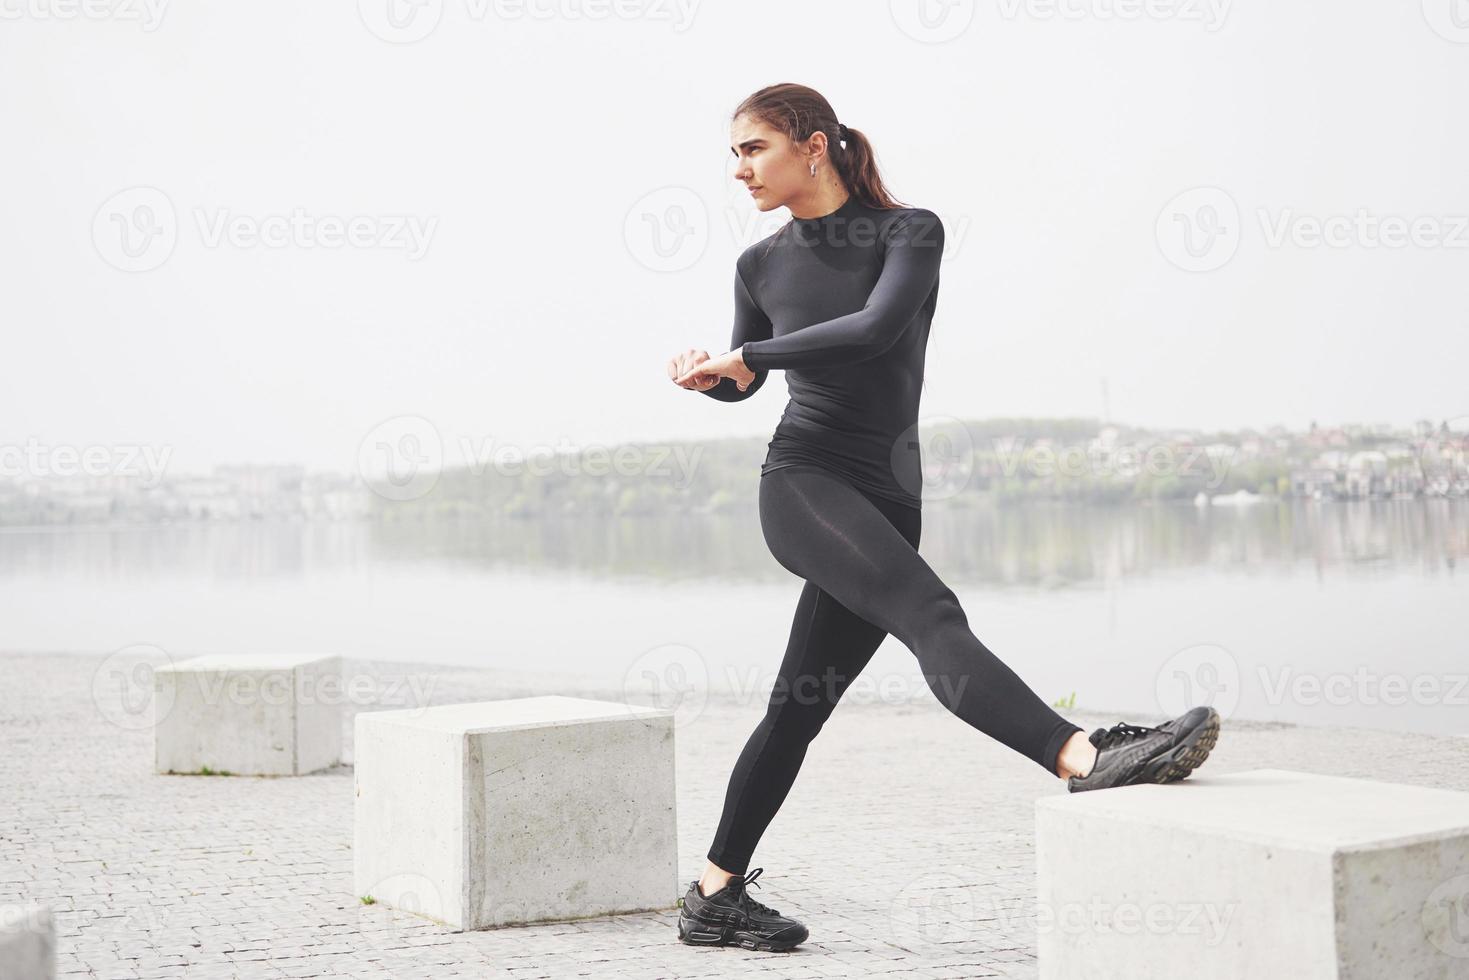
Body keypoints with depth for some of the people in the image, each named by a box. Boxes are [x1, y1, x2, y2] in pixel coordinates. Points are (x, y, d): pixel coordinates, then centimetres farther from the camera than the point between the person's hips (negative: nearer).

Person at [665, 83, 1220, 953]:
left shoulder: (910, 232, 0)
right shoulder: (762, 264, 11)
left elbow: (877, 327, -18)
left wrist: (747, 355, -11)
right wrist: (710, 377, 3)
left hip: (888, 503, 1)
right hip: (803, 481, -1)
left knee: (800, 708, 6)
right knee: (931, 615, -28)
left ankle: (716, 896, 20)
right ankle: (1088, 759, -49)